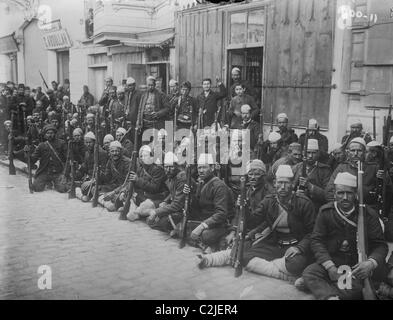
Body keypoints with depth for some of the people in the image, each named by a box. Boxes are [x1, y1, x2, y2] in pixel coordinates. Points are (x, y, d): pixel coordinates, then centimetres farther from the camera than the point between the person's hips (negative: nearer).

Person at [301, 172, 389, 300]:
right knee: (309, 273, -27)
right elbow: (316, 241, -4)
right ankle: (332, 297, -47)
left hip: (358, 264, -1)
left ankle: (317, 286, -25)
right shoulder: (326, 211, 1)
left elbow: (380, 245, -1)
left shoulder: (368, 214, -2)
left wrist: (371, 263, -24)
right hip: (332, 261, 1)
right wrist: (330, 267, -18)